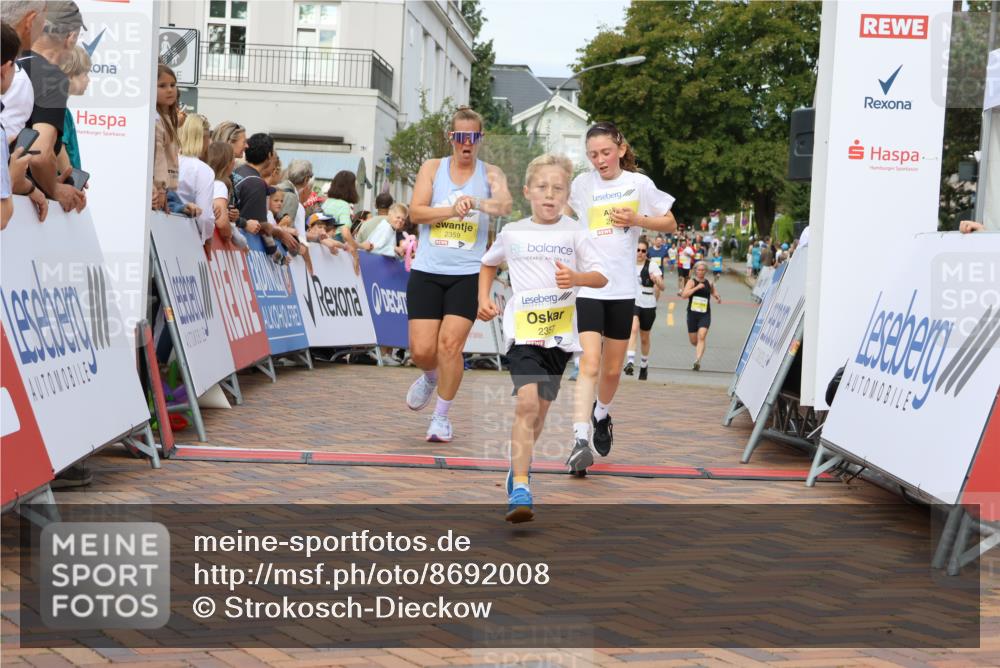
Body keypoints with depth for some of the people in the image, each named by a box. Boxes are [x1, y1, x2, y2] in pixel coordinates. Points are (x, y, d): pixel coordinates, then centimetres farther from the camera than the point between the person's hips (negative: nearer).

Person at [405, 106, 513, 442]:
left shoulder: (490, 173, 4)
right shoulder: (432, 168, 7)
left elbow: (506, 204, -17)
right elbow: (416, 212, -5)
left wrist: (477, 204, -37)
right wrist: (452, 210, -21)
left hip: (468, 274, -1)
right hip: (427, 271, 1)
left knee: (450, 344, -11)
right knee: (422, 348, -4)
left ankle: (441, 416, 6)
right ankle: (430, 378, 33)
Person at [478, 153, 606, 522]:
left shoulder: (574, 233, 3)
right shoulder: (511, 233, 5)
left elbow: (602, 277, 0)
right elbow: (488, 264, 25)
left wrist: (576, 277, -20)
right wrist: (483, 298, 10)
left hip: (560, 333, 2)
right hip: (522, 330, -2)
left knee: (540, 408, 12)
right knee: (526, 402, -20)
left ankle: (519, 464, 39)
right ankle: (519, 489, -25)